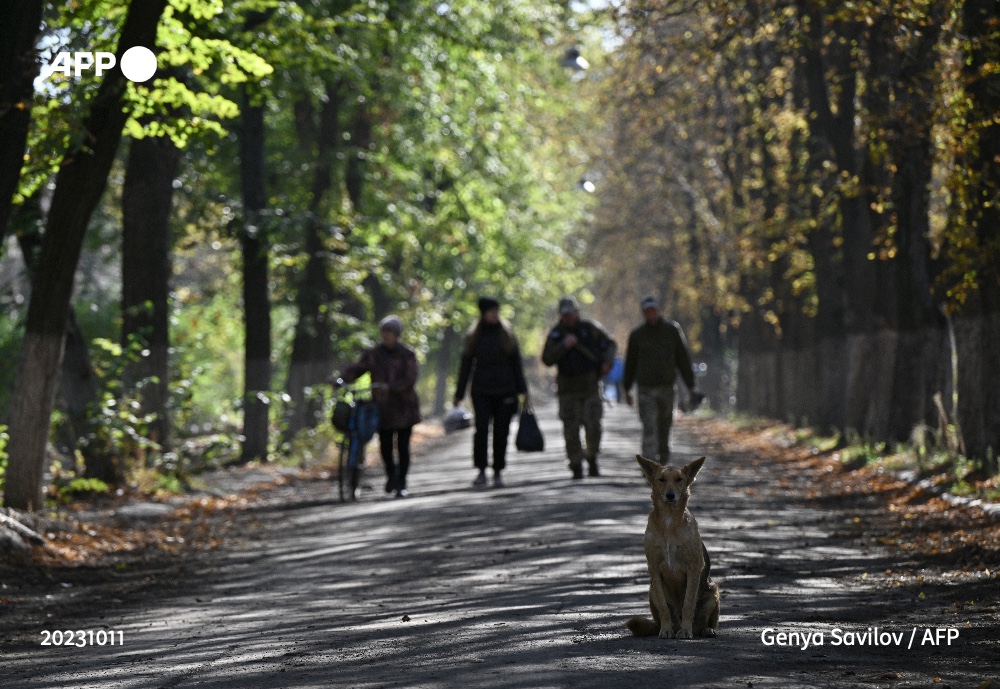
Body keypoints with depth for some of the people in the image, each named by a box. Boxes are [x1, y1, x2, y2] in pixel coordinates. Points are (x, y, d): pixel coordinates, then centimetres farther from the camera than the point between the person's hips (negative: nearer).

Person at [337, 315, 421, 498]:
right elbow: (356, 369, -4)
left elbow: (409, 380, -13)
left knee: (402, 446, 0)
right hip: (382, 407, 2)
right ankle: (391, 474, 26)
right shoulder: (373, 354, 5)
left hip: (404, 408, -2)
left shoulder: (407, 355, -2)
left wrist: (389, 387, -28)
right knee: (385, 445, 0)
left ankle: (401, 484, 9)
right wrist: (340, 378, -23)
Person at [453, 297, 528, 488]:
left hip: (505, 391, 1)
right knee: (481, 428, -15)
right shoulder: (474, 336, 6)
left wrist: (522, 388, 3)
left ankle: (498, 472, 10)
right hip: (481, 391, -1)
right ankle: (481, 471, -8)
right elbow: (466, 365, 9)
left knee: (501, 432, 0)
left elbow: (516, 363, 9)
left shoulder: (506, 334, 7)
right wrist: (459, 393, 7)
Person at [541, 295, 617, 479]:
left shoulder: (590, 328, 5)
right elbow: (547, 359, -6)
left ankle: (592, 459, 11)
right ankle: (576, 467, 6)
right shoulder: (556, 334, 3)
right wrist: (563, 346, -18)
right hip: (568, 387, 0)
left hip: (590, 386, 0)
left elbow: (610, 345, 16)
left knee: (593, 426, -11)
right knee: (571, 430, -3)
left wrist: (607, 361, -2)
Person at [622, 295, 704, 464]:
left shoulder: (672, 330, 1)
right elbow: (630, 363, 9)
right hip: (645, 389, -1)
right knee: (649, 427, -13)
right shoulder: (637, 335, 1)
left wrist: (691, 386, -2)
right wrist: (627, 389, 12)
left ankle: (663, 457, 32)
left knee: (664, 425, 13)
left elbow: (683, 360, 2)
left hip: (666, 387, 1)